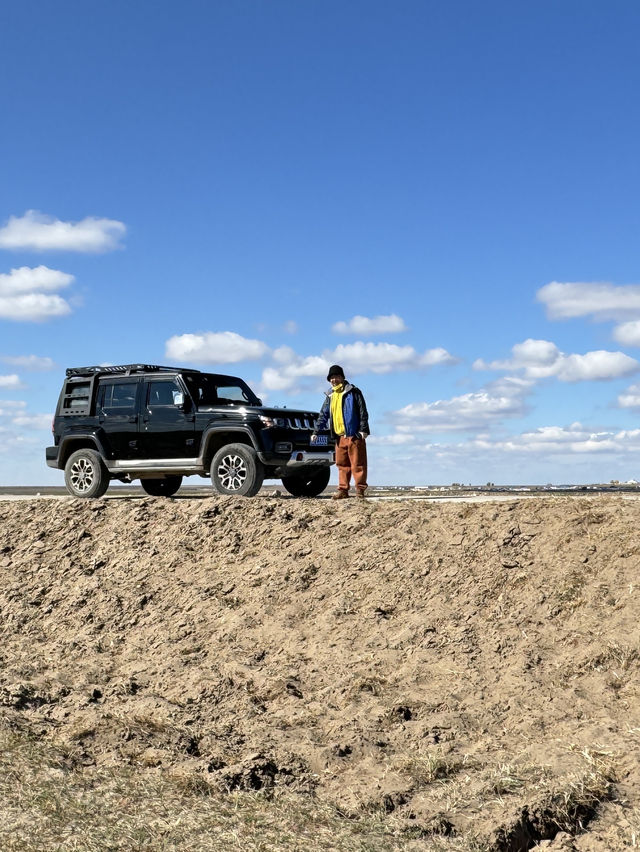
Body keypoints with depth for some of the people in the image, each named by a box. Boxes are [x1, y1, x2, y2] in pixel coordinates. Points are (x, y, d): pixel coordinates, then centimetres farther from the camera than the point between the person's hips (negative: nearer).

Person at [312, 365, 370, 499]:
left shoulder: (353, 392, -2)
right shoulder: (330, 396, 16)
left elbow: (363, 412, -7)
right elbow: (323, 415, 19)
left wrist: (363, 429, -14)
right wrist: (316, 431, 12)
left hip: (354, 435, -6)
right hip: (339, 436, 6)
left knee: (357, 463, -4)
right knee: (342, 464, 7)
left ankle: (360, 489, -1)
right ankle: (343, 489, 11)